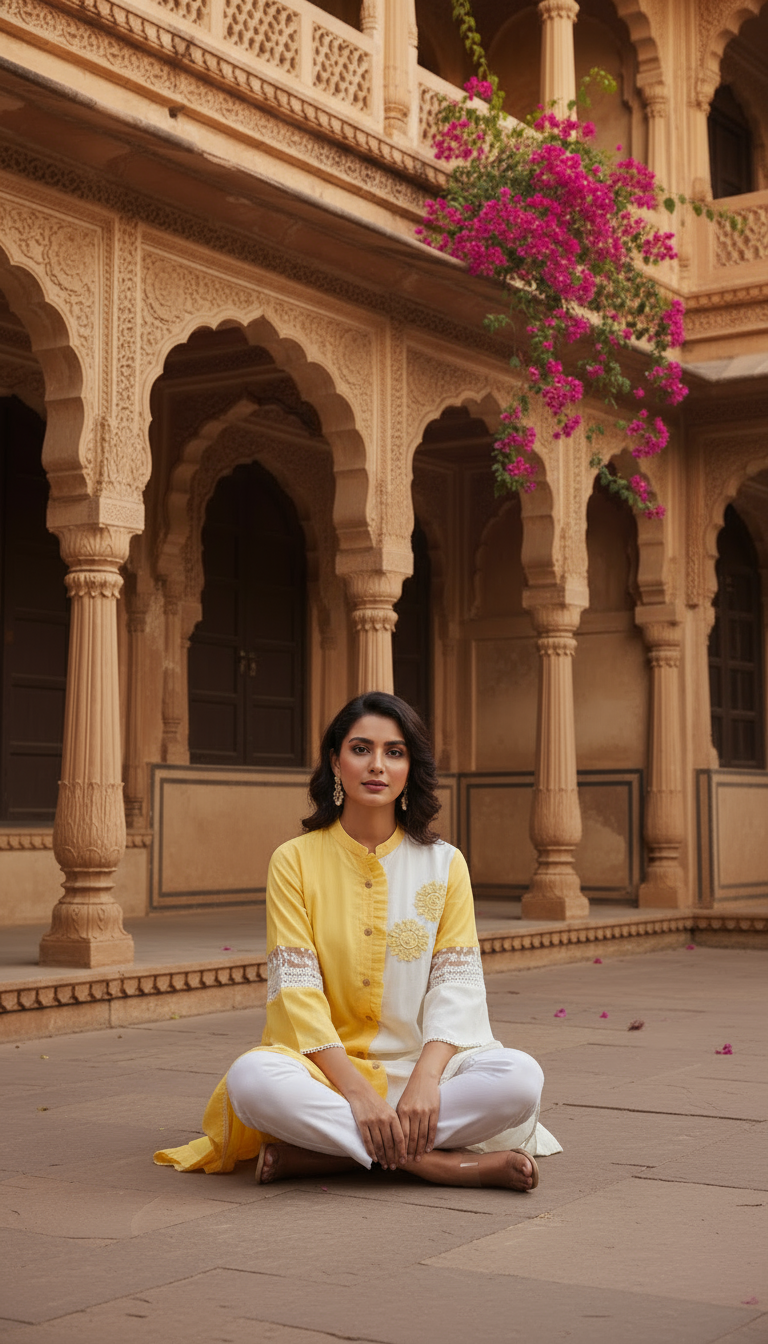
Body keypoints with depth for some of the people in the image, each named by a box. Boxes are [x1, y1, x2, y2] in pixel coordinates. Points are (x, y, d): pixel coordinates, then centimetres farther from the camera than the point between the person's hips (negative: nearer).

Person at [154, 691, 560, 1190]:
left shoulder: (444, 864, 6)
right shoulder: (295, 861, 3)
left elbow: (455, 985, -2)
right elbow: (296, 988, -7)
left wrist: (424, 1080, -21)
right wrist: (356, 1089, -21)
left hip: (421, 1061, 1)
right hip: (324, 1068, -1)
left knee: (521, 1078, -28)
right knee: (251, 1079, -34)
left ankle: (313, 1156, -25)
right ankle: (448, 1163, -28)